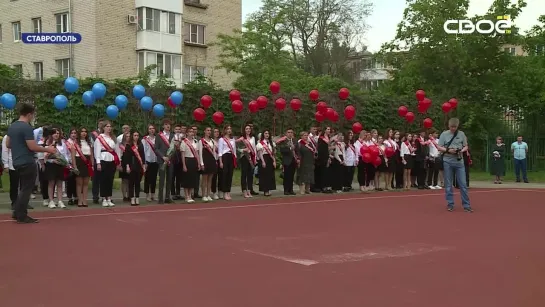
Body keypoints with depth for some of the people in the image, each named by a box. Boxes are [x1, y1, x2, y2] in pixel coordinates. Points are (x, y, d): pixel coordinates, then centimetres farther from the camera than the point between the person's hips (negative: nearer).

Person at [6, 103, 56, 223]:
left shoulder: (12, 126, 10)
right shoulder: (27, 127, -18)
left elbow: (8, 144, 17)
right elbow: (32, 147, -21)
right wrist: (47, 149, -9)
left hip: (17, 162, 9)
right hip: (27, 162, -9)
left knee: (23, 188, 18)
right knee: (27, 189, -1)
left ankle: (17, 212, 18)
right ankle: (22, 216, 1)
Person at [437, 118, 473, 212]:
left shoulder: (461, 134, 5)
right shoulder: (444, 134, 0)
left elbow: (466, 146, 11)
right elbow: (439, 147, -1)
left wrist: (461, 150, -11)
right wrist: (448, 150, -17)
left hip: (459, 162, 1)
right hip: (448, 162, -1)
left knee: (463, 184, 0)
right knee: (448, 185, 5)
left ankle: (466, 205, 4)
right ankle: (450, 204, 14)